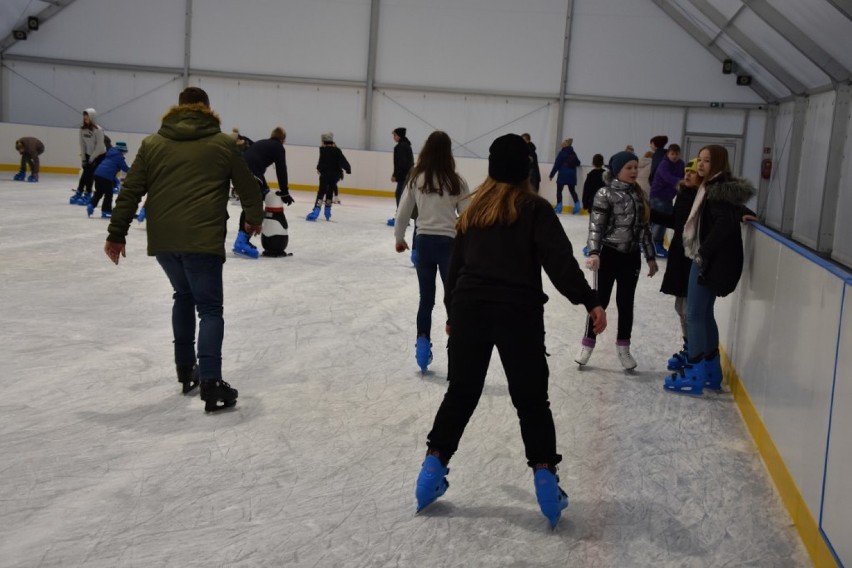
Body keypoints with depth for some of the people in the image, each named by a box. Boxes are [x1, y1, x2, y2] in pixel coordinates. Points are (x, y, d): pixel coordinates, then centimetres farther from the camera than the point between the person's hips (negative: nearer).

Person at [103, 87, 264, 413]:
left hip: (162, 239, 4)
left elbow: (130, 192, 8)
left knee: (184, 296, 24)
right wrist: (254, 218, 32)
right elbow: (247, 185, 15)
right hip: (202, 239, -4)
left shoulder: (152, 143, 12)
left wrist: (117, 234, 14)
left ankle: (185, 370, 29)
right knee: (209, 308, 1)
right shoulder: (223, 143, 6)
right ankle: (211, 383, -12)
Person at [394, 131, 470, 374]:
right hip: (449, 243, -2)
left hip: (424, 241, 2)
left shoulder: (416, 178, -1)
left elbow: (403, 212, 4)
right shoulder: (456, 181, -6)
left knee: (426, 298, 13)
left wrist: (399, 238, 19)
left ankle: (422, 341, 6)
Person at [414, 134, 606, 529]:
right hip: (518, 312, -3)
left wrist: (452, 310, 25)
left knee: (462, 391, 15)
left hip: (469, 308, 4)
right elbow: (559, 260, -14)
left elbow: (456, 264, 15)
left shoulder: (474, 208, 11)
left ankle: (434, 465, 15)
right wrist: (589, 301, -16)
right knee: (531, 398, 6)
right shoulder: (535, 209, -2)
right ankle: (544, 475, 5)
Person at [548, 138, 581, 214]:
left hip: (563, 175, -6)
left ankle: (559, 206, -2)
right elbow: (577, 163, 19)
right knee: (572, 190, 14)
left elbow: (556, 165, -11)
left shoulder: (562, 153, -10)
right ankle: (577, 205, 5)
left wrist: (552, 174, -5)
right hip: (572, 175, 6)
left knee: (559, 190, 2)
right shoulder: (573, 153, 9)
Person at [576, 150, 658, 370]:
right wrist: (594, 253, -28)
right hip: (609, 254, -5)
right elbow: (596, 226, -15)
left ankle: (623, 348, 22)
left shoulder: (638, 194, 10)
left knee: (626, 302, 11)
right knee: (601, 300, 2)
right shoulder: (605, 193, -9)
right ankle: (587, 344, 16)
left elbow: (644, 227, 14)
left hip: (632, 256, 5)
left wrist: (650, 257, 14)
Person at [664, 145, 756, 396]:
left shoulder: (719, 190, -16)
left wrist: (703, 253, -20)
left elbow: (723, 224, -23)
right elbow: (731, 214, 23)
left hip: (711, 261, -10)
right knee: (705, 313, 16)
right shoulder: (714, 187, 14)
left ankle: (694, 375, -1)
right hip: (710, 259, 10)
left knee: (695, 315, -6)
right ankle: (711, 371, 24)